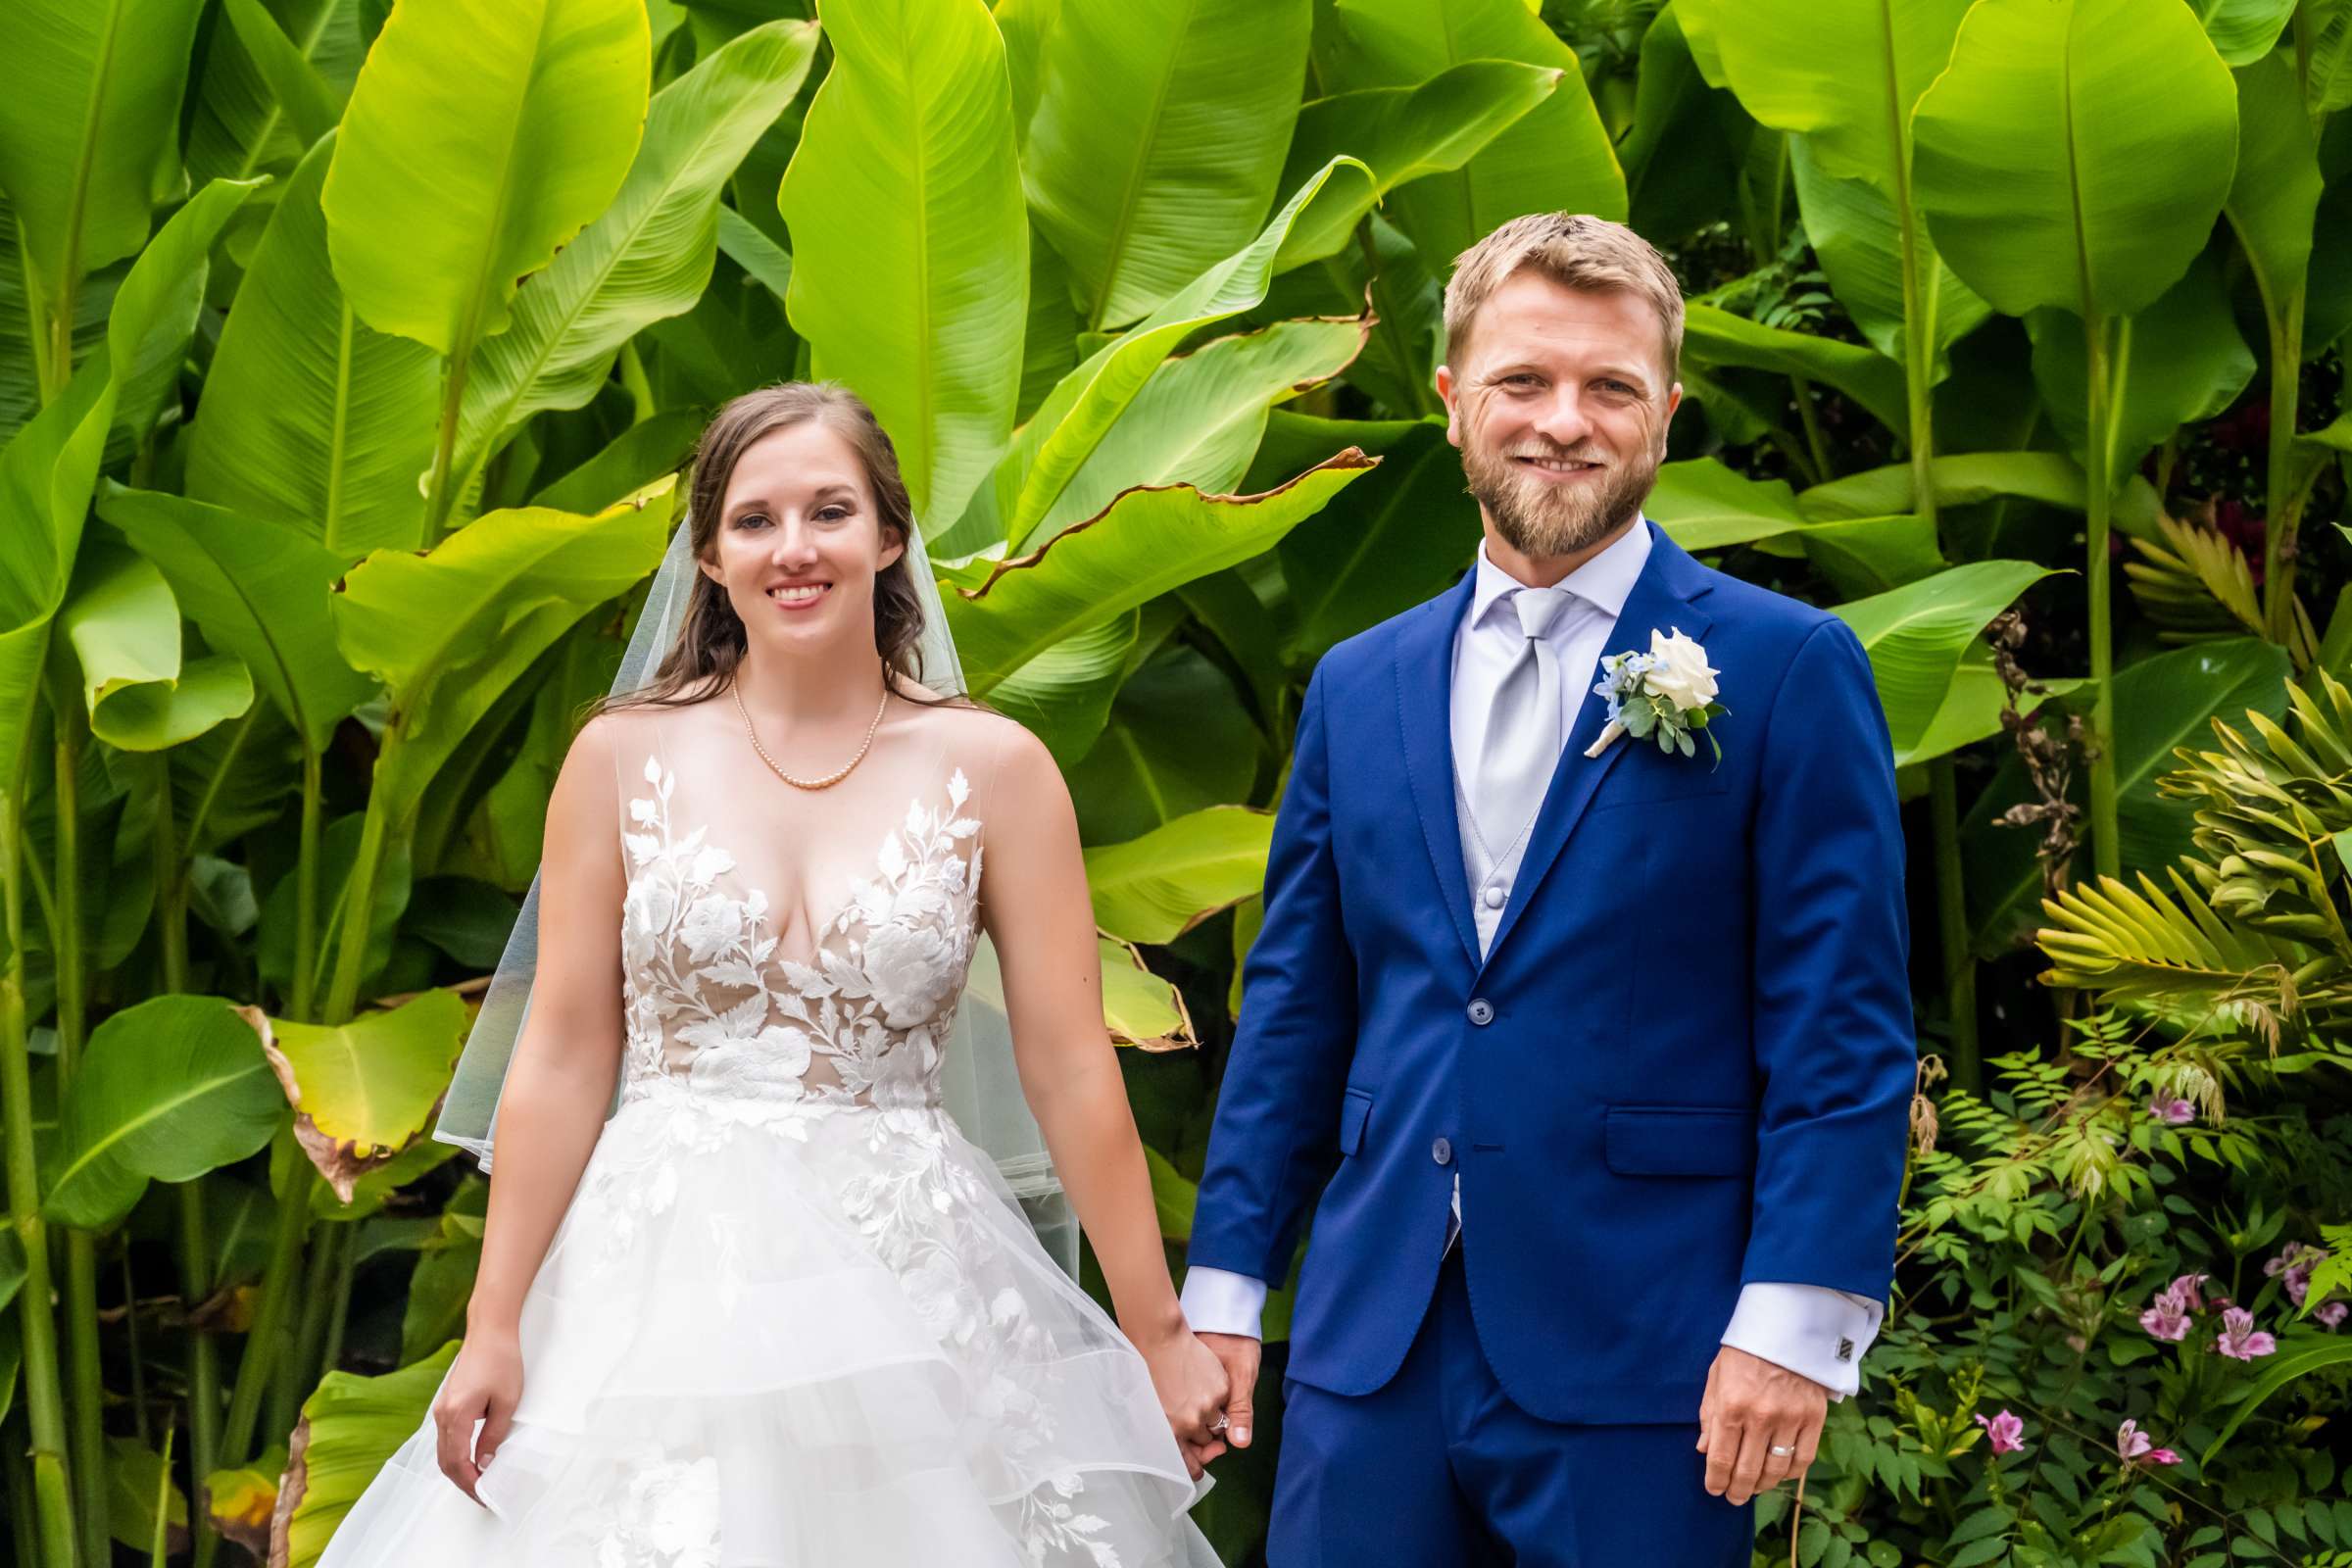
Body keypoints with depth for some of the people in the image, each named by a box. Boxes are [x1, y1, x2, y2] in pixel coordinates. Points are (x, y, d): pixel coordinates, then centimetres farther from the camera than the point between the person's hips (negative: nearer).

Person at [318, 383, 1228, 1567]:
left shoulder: (992, 768, 1)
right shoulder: (625, 756, 3)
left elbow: (1069, 1070, 0)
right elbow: (562, 1057, 2)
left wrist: (1158, 1335, -1)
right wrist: (494, 1327, -2)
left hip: (908, 1285, 0)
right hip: (664, 1280, 0)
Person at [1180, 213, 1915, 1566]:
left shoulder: (1787, 669, -2)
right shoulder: (1356, 688, 12)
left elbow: (1844, 1030, -6)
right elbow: (1296, 1010, 15)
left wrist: (1795, 1321, -13)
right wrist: (1224, 1285, 11)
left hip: (1640, 1355, -4)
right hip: (1372, 1349, 4)